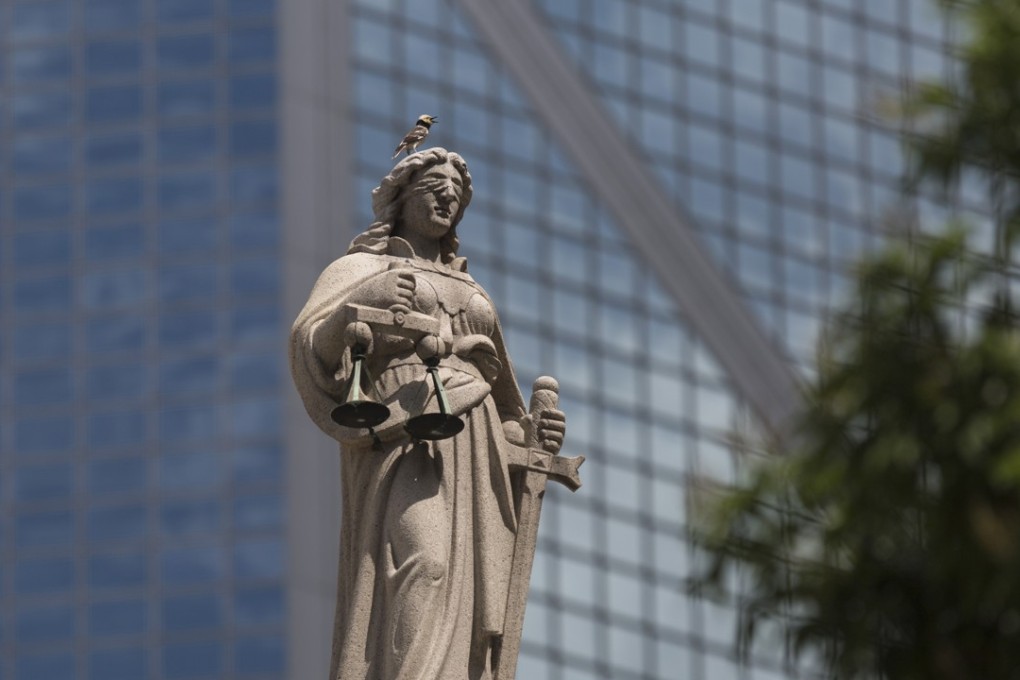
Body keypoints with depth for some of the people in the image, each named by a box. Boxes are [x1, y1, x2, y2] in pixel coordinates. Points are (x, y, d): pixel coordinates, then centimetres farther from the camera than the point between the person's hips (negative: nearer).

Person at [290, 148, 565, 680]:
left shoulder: (469, 294, 32)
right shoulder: (360, 270, 13)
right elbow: (311, 344, -5)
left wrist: (528, 433, 11)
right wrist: (358, 308, -26)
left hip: (471, 456, 6)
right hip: (403, 439, -6)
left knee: (470, 605, -11)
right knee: (423, 561, -31)